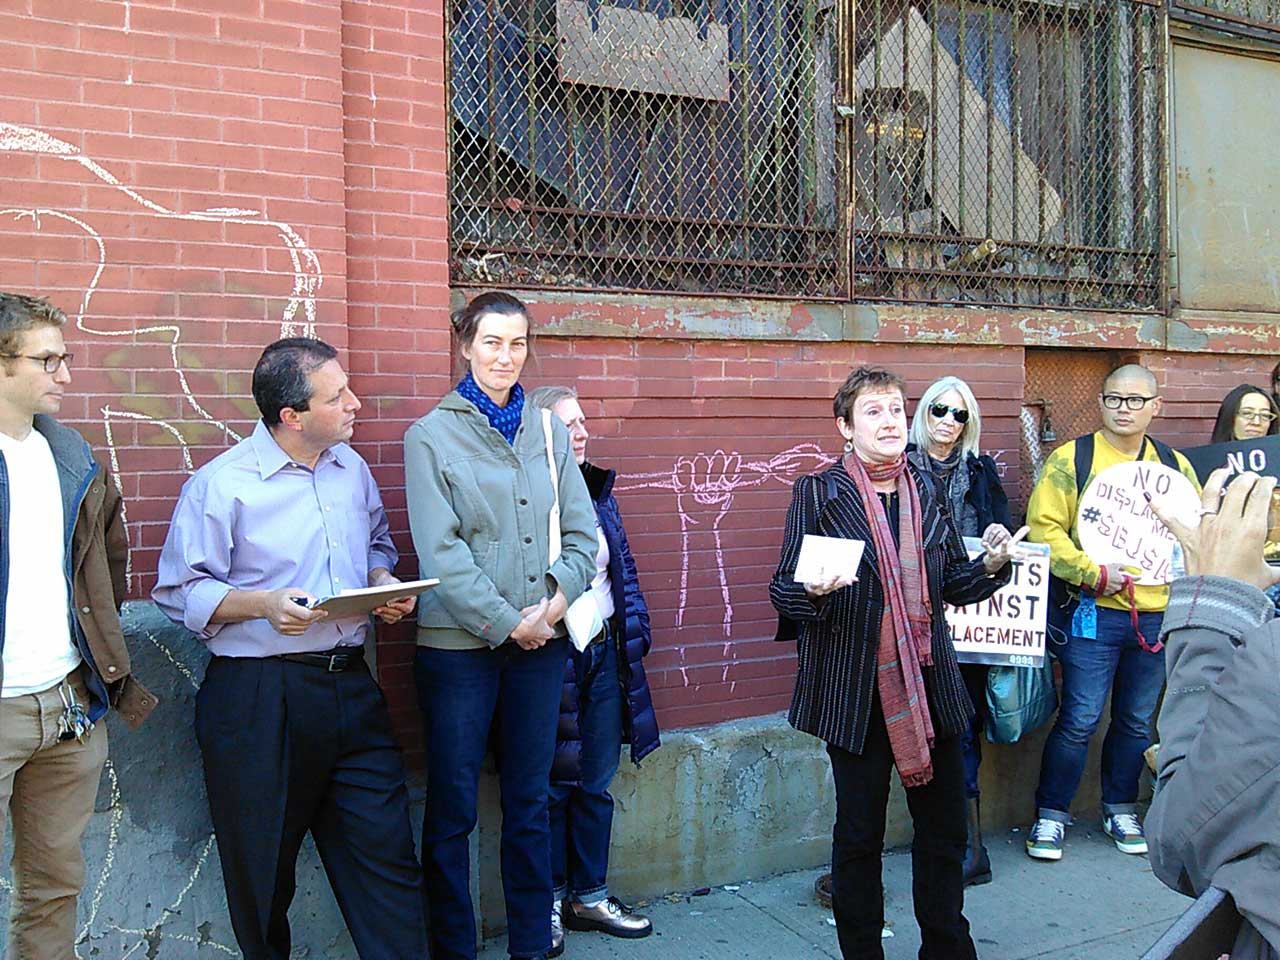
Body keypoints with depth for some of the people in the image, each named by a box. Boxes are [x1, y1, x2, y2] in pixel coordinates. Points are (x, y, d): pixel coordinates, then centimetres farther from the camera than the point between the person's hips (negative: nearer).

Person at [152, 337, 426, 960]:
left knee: (386, 856, 5)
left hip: (351, 689, 5)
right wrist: (264, 603, -20)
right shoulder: (219, 486, -8)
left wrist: (384, 582, 3)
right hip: (256, 698, -4)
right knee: (262, 871, 10)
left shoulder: (351, 469, 10)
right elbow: (180, 592, -6)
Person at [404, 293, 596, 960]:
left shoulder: (548, 431, 9)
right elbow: (440, 550, -9)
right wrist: (506, 622, -12)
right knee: (452, 809, 4)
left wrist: (554, 602, -8)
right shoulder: (432, 435, -3)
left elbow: (582, 532, 7)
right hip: (459, 645, -3)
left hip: (543, 639, 4)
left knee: (529, 802, 13)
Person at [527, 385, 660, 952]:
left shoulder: (597, 491, 11)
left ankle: (590, 897, 28)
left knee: (596, 782, 14)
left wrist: (634, 628, 12)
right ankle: (550, 902, 22)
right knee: (554, 784, 6)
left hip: (605, 650, 6)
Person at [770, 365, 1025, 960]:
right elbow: (784, 592, -4)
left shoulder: (927, 489, 8)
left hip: (931, 683, 4)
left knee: (945, 829, 12)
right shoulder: (817, 493, -3)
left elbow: (952, 584, 13)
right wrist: (816, 590, -26)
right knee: (859, 834, 7)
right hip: (855, 690, -4)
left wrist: (991, 565, -7)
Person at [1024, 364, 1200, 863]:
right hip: (1094, 613, -4)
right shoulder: (1072, 458, -3)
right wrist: (1093, 573, -18)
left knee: (1136, 721, 15)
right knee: (1079, 719, -3)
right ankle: (1051, 814, 13)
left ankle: (1120, 810, 32)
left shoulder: (1175, 465, 11)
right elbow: (1043, 527, -10)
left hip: (1158, 615, 4)